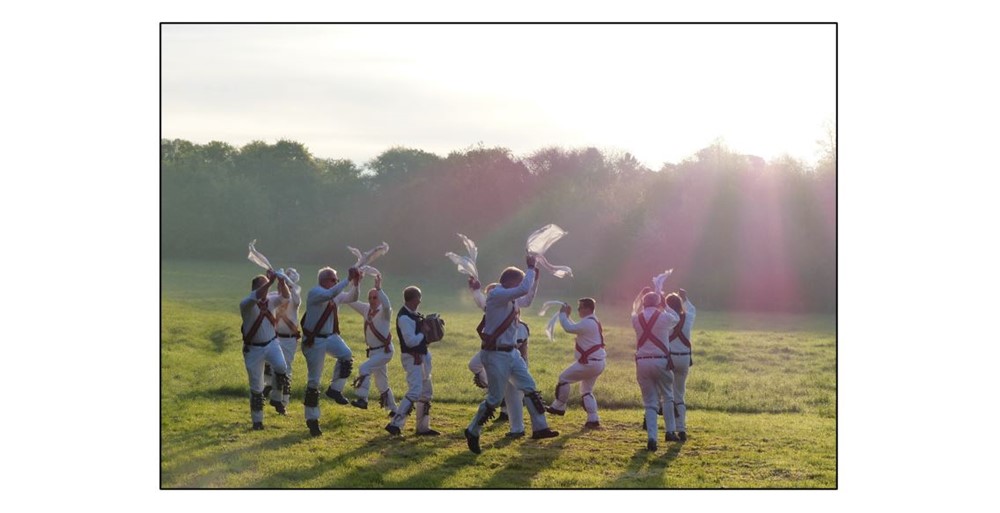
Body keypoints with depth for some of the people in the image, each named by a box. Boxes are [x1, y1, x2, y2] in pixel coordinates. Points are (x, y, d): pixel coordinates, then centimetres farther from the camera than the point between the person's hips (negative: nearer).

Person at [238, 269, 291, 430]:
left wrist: (282, 282, -24)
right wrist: (270, 282, -44)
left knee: (281, 367, -30)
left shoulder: (270, 301, 3)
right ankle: (257, 421, 18)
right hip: (253, 349, -3)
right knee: (256, 388, 4)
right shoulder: (246, 304, -14)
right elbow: (254, 298, -34)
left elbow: (285, 297, -6)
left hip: (271, 344, 3)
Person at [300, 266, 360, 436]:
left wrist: (355, 283, -7)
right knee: (314, 379, -1)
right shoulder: (315, 292, -18)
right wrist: (348, 280, -35)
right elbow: (330, 294, -37)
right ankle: (312, 419, 11)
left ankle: (335, 389, -5)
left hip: (330, 336, 7)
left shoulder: (336, 295, 7)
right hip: (314, 340, -7)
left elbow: (351, 298, 10)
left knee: (346, 355, -24)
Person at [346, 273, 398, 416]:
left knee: (364, 368, -26)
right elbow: (351, 301, 8)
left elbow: (386, 305, -37)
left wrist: (378, 288, -45)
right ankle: (393, 409, 27)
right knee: (381, 383, 15)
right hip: (373, 351, 8)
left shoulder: (384, 312, -14)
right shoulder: (366, 309, 6)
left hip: (384, 351, -8)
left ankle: (362, 399, -27)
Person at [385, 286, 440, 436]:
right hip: (411, 357, -10)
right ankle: (395, 424, -19)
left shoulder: (414, 314, 10)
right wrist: (424, 332, -12)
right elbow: (411, 341, -25)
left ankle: (423, 427, 24)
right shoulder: (404, 317, -20)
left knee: (426, 392, 16)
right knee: (415, 391, -19)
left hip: (421, 356, 10)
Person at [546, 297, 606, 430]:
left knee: (564, 378, 0)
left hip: (589, 363, -10)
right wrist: (567, 316, 19)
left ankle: (558, 407, 9)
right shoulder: (594, 322, 17)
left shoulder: (588, 323, -16)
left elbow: (569, 328, -20)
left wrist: (563, 314, -6)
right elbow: (576, 328, 26)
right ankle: (593, 420, 10)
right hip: (599, 363, 10)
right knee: (586, 390, 17)